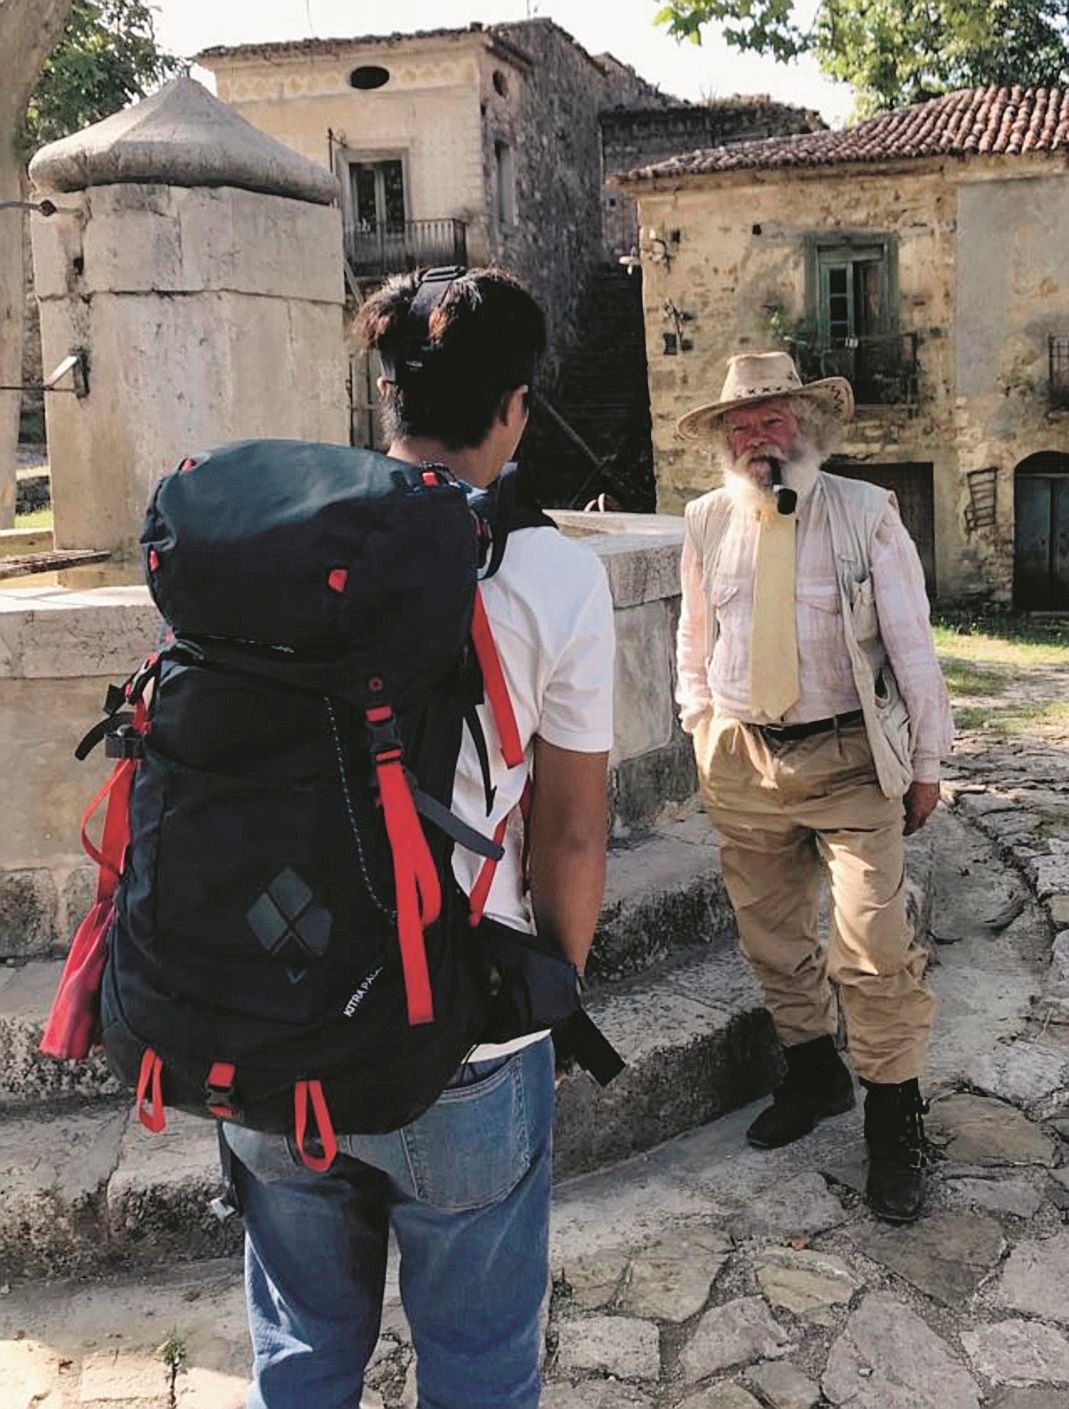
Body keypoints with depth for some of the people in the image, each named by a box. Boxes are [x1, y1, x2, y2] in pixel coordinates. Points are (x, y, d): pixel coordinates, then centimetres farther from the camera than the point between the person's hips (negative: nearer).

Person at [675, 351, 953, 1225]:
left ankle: (894, 1120, 10)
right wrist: (703, 736, 12)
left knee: (875, 947, -7)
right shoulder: (707, 523, 5)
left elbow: (911, 644, -2)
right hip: (743, 761, 4)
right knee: (772, 937, 13)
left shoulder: (866, 514, -4)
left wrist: (928, 761, -1)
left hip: (850, 760, -3)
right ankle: (812, 1077, 33)